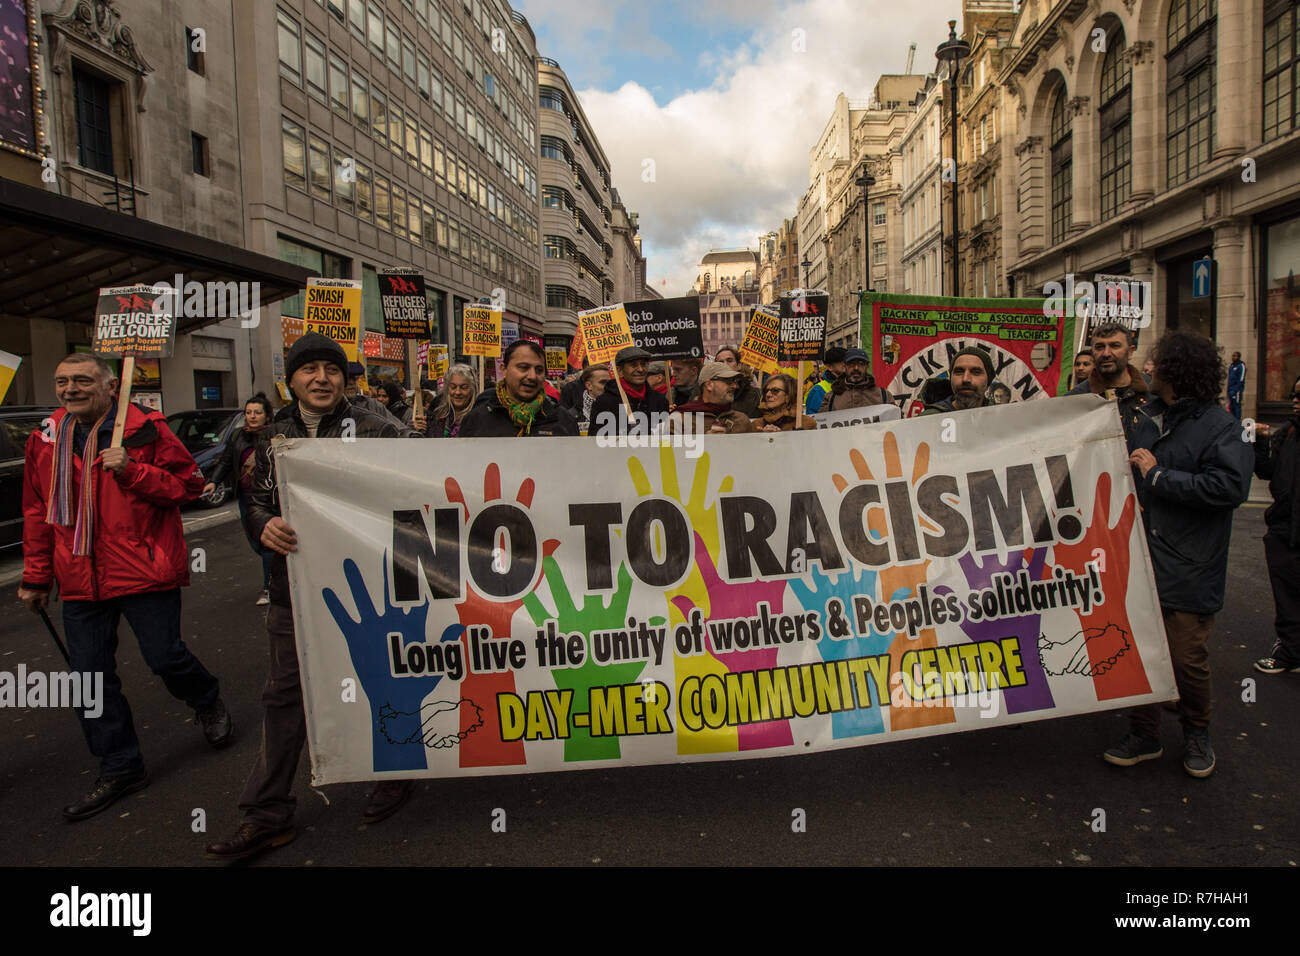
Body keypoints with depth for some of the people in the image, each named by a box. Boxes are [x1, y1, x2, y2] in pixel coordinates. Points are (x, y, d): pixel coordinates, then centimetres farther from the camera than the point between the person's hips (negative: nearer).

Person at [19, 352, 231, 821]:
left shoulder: (145, 429, -6)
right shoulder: (46, 440, 8)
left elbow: (189, 484, -6)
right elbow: (38, 513, 16)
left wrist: (132, 471, -21)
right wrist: (36, 576, 18)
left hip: (145, 571, -5)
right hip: (80, 580, 5)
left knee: (164, 656, 0)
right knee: (89, 676, 8)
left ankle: (209, 703, 34)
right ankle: (121, 769, 23)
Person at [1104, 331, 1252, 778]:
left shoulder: (1221, 426, -8)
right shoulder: (1150, 417, 13)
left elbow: (1230, 485, -24)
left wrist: (1157, 476, -18)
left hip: (1188, 569, -6)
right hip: (1139, 560, 6)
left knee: (1188, 660, 4)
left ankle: (1197, 733, 29)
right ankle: (1144, 735, 24)